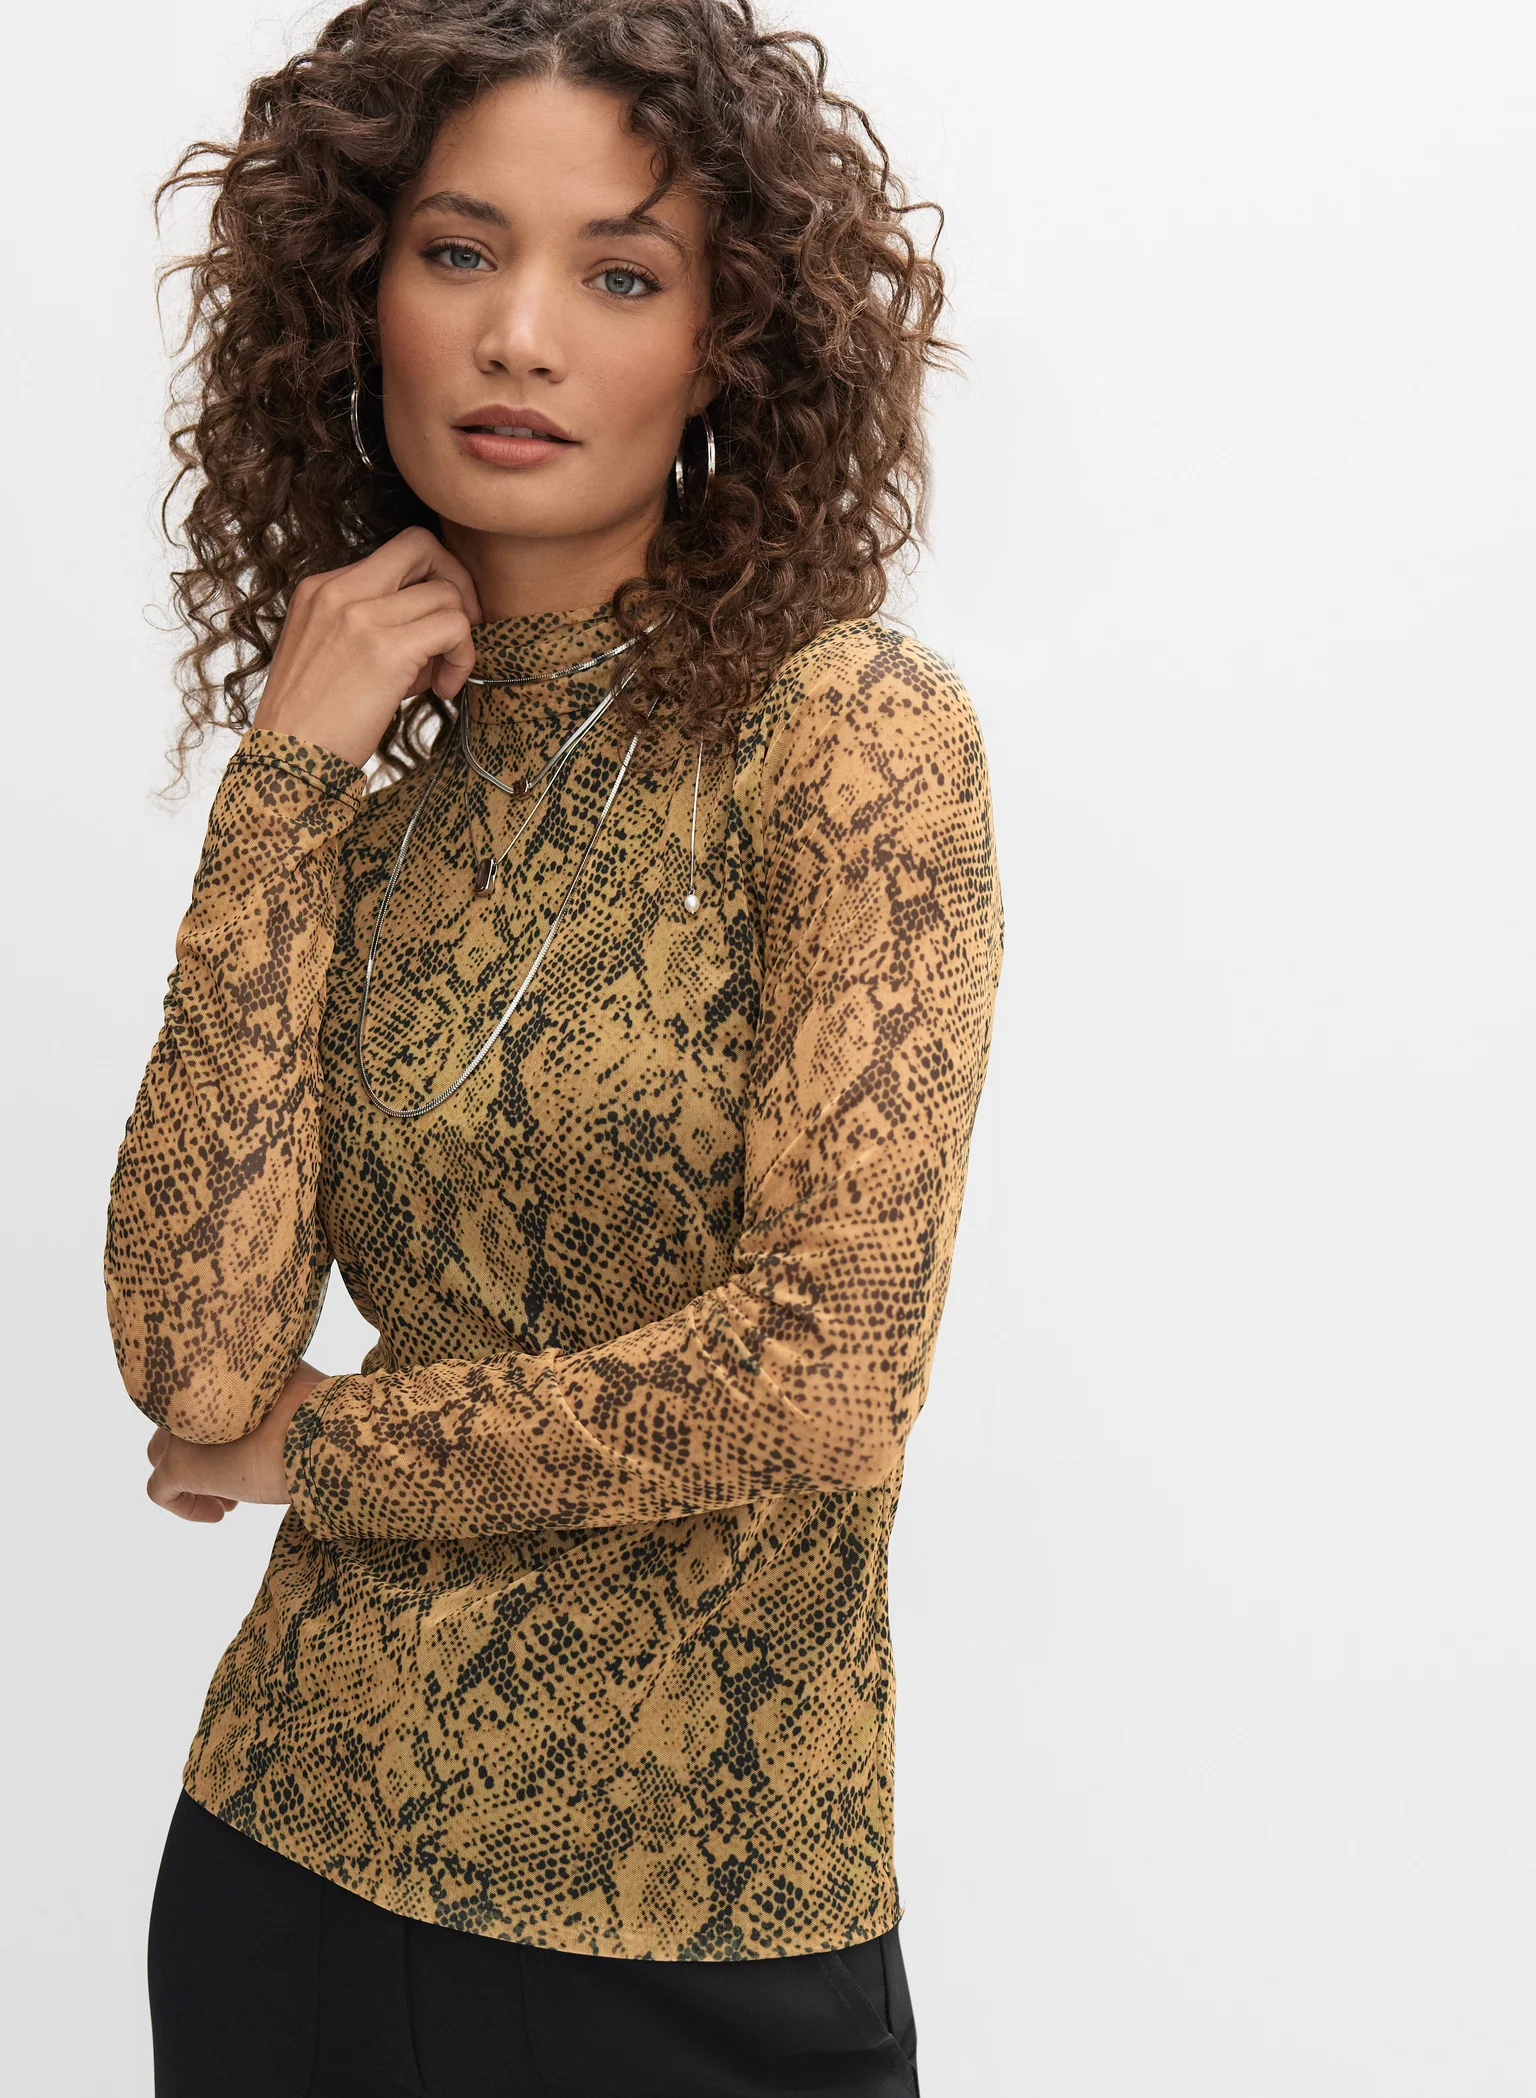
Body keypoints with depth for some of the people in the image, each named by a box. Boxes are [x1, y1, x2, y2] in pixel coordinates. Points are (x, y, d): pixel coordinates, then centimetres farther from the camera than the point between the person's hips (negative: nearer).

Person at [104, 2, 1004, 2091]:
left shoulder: (847, 729, -11)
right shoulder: (365, 795, 4)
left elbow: (823, 1384, -19)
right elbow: (194, 1355, -8)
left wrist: (320, 1447, -6)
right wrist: (287, 782, -9)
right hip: (290, 1855, 5)